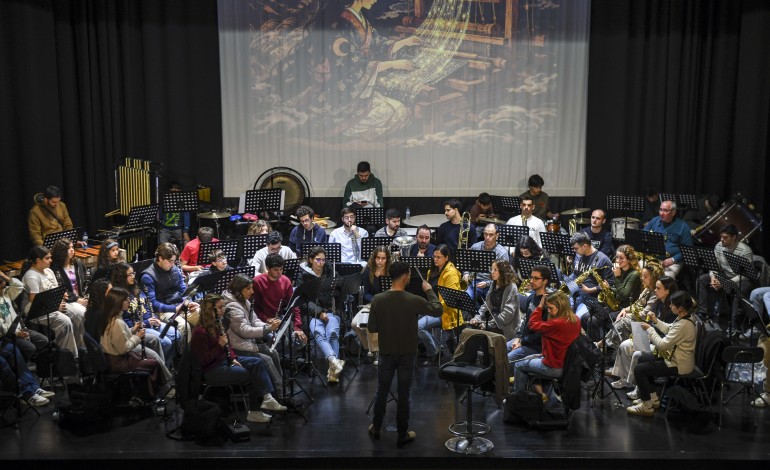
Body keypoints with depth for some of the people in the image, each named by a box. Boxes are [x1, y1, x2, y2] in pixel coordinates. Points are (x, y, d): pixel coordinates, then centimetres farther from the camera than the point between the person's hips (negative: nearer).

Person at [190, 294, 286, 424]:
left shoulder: (217, 325, 9)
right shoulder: (200, 332, -19)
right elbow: (204, 361, -21)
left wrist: (233, 358, 3)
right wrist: (220, 345, -26)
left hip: (225, 360, 9)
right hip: (212, 369, -9)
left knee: (257, 363, -8)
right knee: (252, 375, -20)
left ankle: (267, 397, -19)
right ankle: (254, 412, -6)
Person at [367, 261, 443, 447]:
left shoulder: (377, 299, -12)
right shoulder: (414, 300, -19)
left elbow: (371, 328, -5)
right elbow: (438, 310, -5)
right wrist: (429, 290, 6)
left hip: (386, 353, 2)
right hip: (407, 354, -2)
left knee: (382, 391, 18)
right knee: (403, 394, 9)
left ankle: (376, 428, 32)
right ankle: (402, 435, 20)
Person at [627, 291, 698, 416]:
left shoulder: (683, 324, -30)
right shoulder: (685, 317, 1)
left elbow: (662, 345, -29)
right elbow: (669, 330, 19)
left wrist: (649, 329, -17)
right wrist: (656, 321, 5)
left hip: (679, 365, -11)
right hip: (675, 357, 11)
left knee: (639, 369, -11)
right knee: (643, 359, 18)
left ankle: (647, 406, 2)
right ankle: (652, 398, 25)